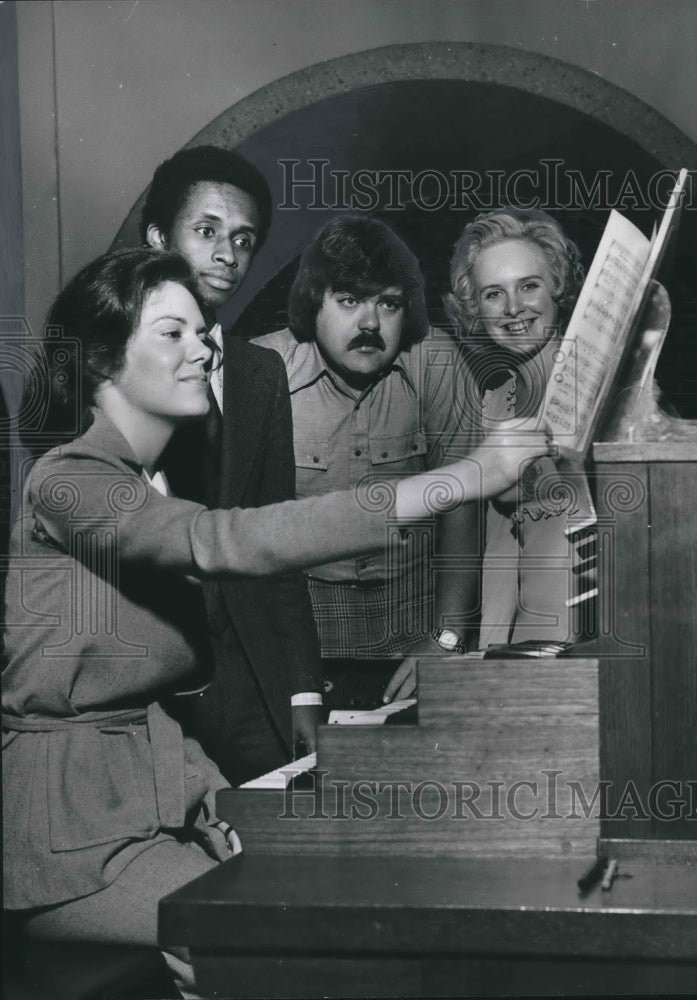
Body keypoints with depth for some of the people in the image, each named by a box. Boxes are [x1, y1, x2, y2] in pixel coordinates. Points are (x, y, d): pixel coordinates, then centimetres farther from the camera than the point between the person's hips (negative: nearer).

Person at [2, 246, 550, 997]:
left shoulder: (154, 485, 18)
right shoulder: (66, 482, -13)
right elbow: (229, 543, -31)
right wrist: (455, 483, -34)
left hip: (161, 790, 8)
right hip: (72, 827, -8)